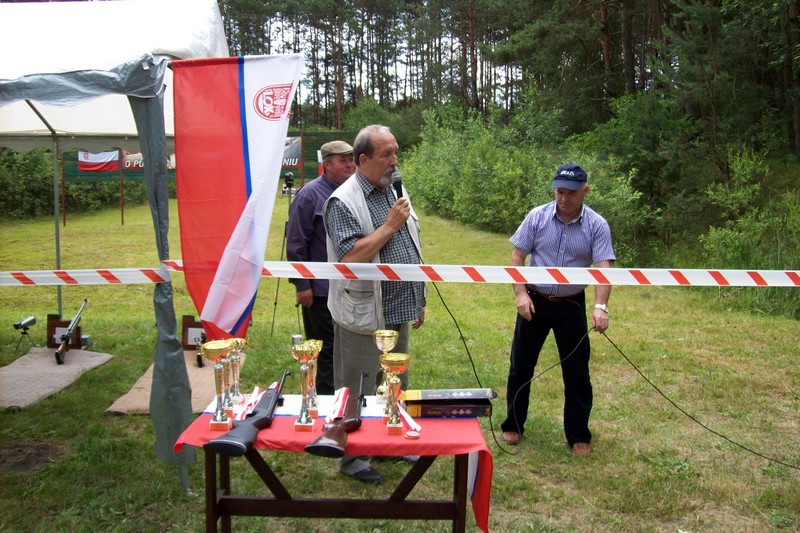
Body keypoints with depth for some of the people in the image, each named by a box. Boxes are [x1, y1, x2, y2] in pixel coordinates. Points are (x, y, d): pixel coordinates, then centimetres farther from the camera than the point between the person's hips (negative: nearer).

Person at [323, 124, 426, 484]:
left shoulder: (397, 192, 11)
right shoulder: (343, 202, -15)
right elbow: (349, 258, -27)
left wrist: (418, 300, 17)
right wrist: (389, 226, -22)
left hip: (398, 313, 8)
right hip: (363, 318, -8)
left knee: (397, 387, 21)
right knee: (358, 392, 6)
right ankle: (353, 458, 22)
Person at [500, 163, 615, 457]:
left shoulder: (597, 226, -8)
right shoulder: (537, 217, -6)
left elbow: (603, 267, -16)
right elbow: (517, 256, -3)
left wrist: (600, 306, -30)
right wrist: (520, 293, -13)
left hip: (572, 306, 0)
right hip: (535, 301, 1)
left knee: (577, 372, 7)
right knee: (521, 366, 9)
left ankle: (578, 435, 22)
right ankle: (513, 425, 26)